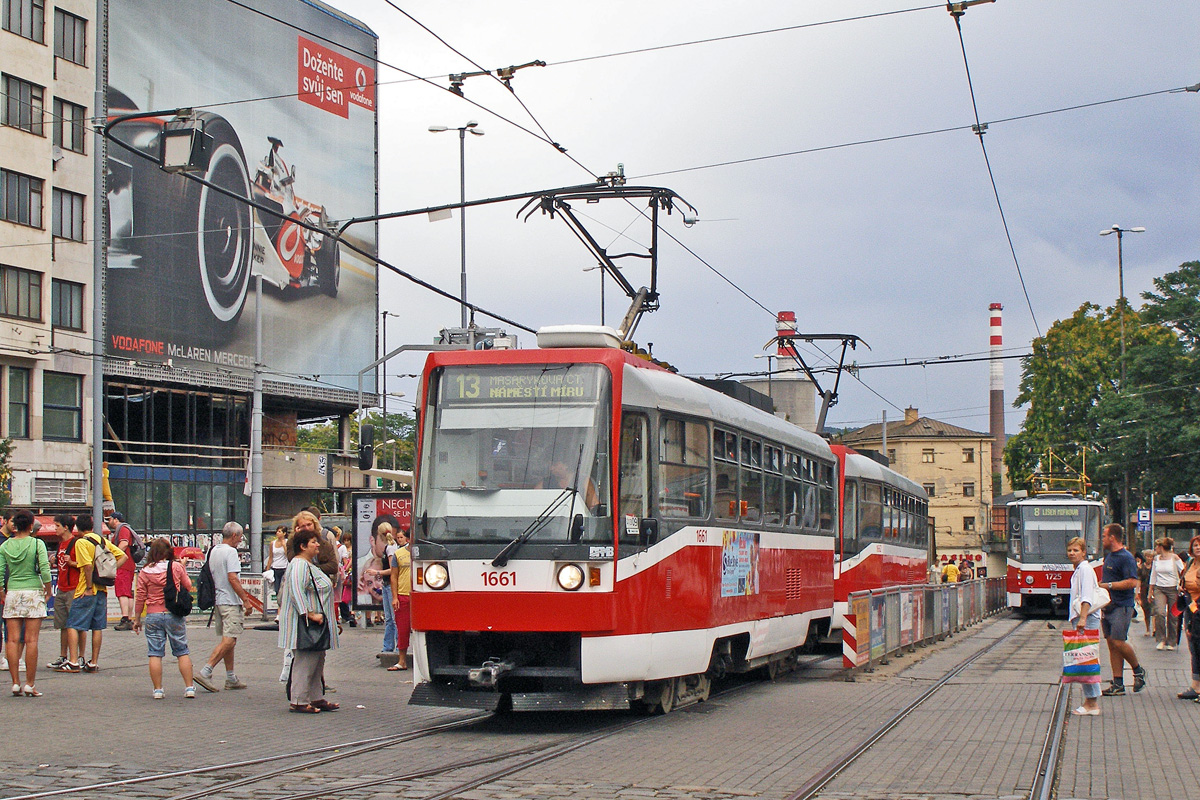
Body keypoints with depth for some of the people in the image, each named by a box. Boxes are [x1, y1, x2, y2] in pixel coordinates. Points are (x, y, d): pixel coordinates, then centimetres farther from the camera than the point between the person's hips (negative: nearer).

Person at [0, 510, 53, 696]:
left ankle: (16, 683, 1)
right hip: (33, 592, -2)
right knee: (31, 640, -2)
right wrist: (48, 591, 2)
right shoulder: (37, 544, -4)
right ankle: (30, 684, -3)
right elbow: (45, 569, -10)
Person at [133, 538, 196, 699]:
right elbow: (188, 587, 7)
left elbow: (140, 598, 0)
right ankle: (189, 687, 6)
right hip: (174, 614, 0)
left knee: (155, 654, 5)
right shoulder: (177, 567, -4)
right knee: (182, 652, 8)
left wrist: (137, 619, 10)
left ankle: (157, 689, 4)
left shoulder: (145, 572, -2)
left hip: (153, 615, 0)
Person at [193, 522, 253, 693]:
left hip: (217, 600, 9)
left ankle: (231, 678, 18)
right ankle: (205, 671, -19)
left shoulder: (213, 551, 13)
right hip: (230, 602, -9)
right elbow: (232, 578, -21)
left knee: (228, 640, 14)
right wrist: (245, 598, -18)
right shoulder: (230, 552, -13)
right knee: (229, 640, -11)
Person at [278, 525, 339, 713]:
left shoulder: (310, 564, 18)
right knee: (305, 661, -9)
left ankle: (316, 698, 21)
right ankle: (299, 701, -6)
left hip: (315, 622, 11)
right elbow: (296, 592, -25)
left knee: (317, 660, 14)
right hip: (303, 622, -11)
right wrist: (310, 614, -28)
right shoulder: (299, 565, -15)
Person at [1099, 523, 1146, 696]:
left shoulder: (1126, 557, -12)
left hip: (1122, 606, -9)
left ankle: (1138, 670, 12)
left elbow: (1132, 582, -21)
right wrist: (1099, 585, 10)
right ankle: (1117, 685, 7)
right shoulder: (1109, 555, 15)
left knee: (1118, 642, -12)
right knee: (1112, 644, 5)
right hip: (1108, 605, 9)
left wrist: (1108, 585, -18)